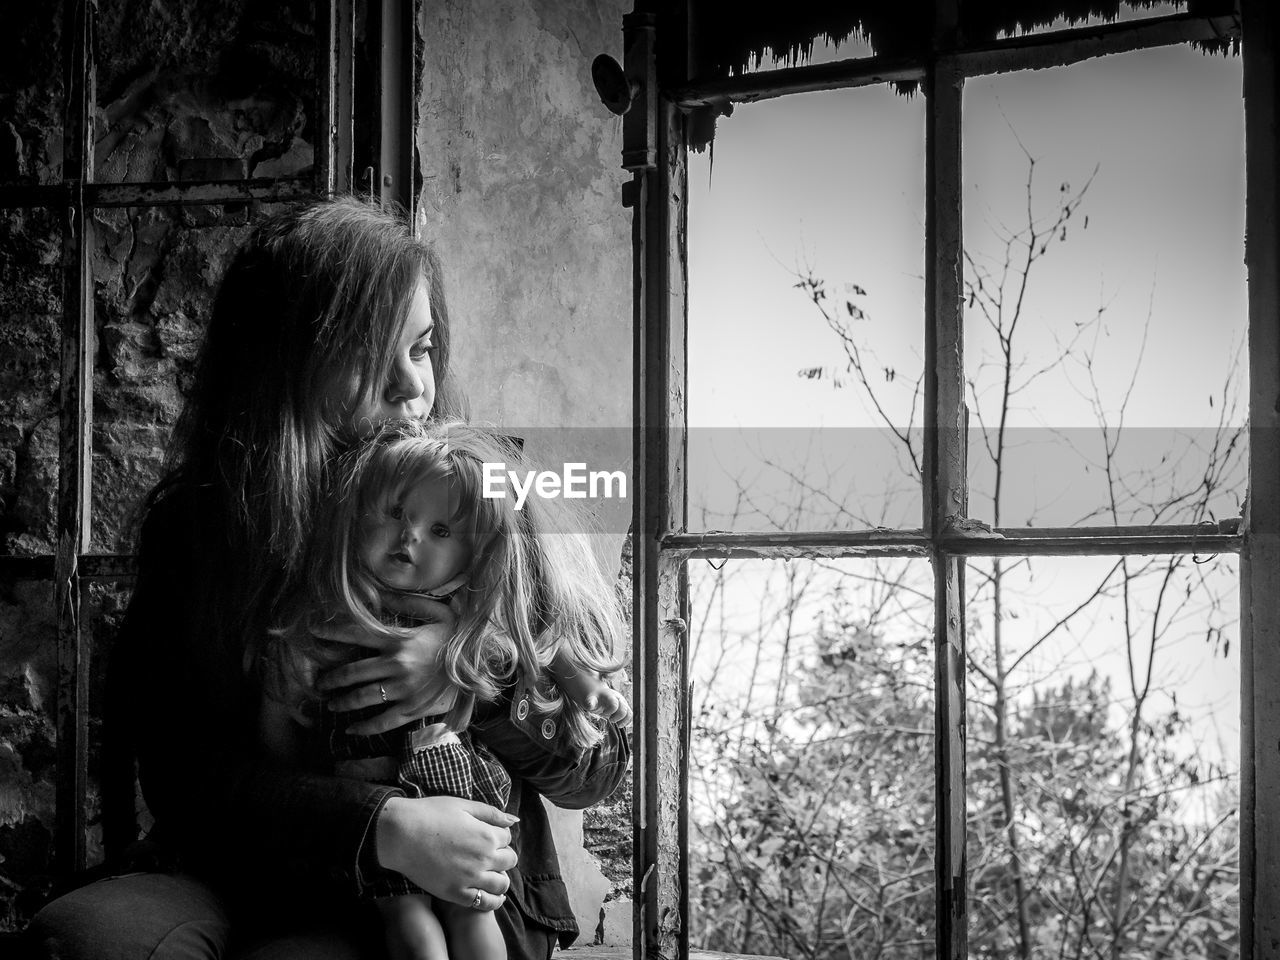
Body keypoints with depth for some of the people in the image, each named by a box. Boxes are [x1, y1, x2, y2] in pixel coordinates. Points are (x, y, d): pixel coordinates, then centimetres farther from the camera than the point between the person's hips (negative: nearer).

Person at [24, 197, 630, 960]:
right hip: (247, 871, 2)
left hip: (452, 891, -2)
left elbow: (599, 769, 1)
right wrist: (383, 829, -23)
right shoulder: (191, 524, 2)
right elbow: (181, 767, -7)